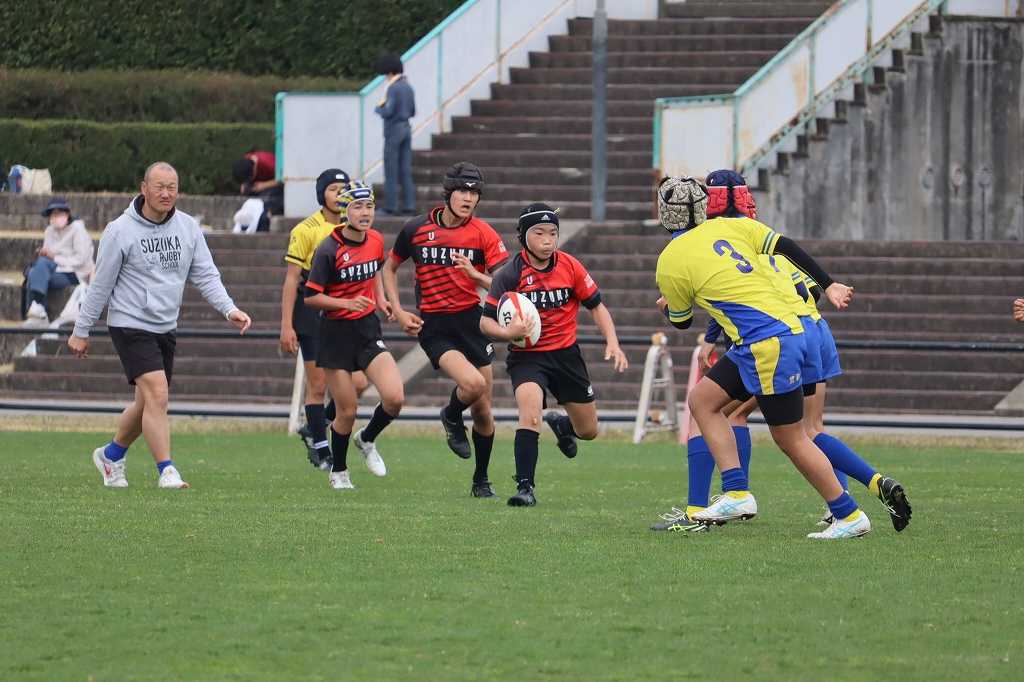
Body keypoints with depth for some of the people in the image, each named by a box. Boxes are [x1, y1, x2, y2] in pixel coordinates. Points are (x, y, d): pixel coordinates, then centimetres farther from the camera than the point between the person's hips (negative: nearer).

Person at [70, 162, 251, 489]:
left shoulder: (188, 227, 3)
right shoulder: (120, 231, -11)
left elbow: (205, 275, 3)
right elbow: (101, 284, -4)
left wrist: (229, 309, -13)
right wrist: (81, 331, 1)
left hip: (165, 327, 6)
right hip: (130, 324, -6)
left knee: (148, 405, 13)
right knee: (157, 393, -18)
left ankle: (111, 455, 35)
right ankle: (166, 472, -15)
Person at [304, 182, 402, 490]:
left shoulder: (376, 241, 1)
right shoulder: (329, 250, -17)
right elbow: (311, 296, -14)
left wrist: (380, 297, 9)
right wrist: (347, 303, -25)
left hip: (368, 328, 4)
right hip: (336, 333, -4)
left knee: (395, 398, -12)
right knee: (347, 412, -1)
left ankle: (366, 440, 19)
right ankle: (338, 472, 24)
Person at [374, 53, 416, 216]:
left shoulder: (393, 88, -15)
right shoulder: (409, 88, 10)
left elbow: (388, 112, -21)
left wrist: (378, 109, 0)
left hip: (394, 131, -8)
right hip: (406, 130, 8)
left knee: (391, 171, -3)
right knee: (405, 171, 7)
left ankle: (391, 207, -3)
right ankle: (409, 207, 3)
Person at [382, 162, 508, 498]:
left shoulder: (483, 234, -3)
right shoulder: (416, 229, -1)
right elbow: (389, 268, 15)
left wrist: (475, 274, -27)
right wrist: (398, 311, 4)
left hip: (472, 320, 2)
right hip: (433, 327, -2)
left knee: (483, 411, 5)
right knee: (473, 383, -27)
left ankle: (481, 481, 25)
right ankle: (451, 418, 7)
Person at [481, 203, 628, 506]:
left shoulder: (570, 266, -7)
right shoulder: (510, 275, -14)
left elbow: (596, 306, 4)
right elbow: (485, 321, -11)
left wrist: (612, 343, -9)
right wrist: (508, 332, -31)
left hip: (566, 353, 3)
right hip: (527, 355, -3)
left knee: (588, 431, 13)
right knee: (530, 413, -30)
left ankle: (561, 424, 50)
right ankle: (525, 488, -24)